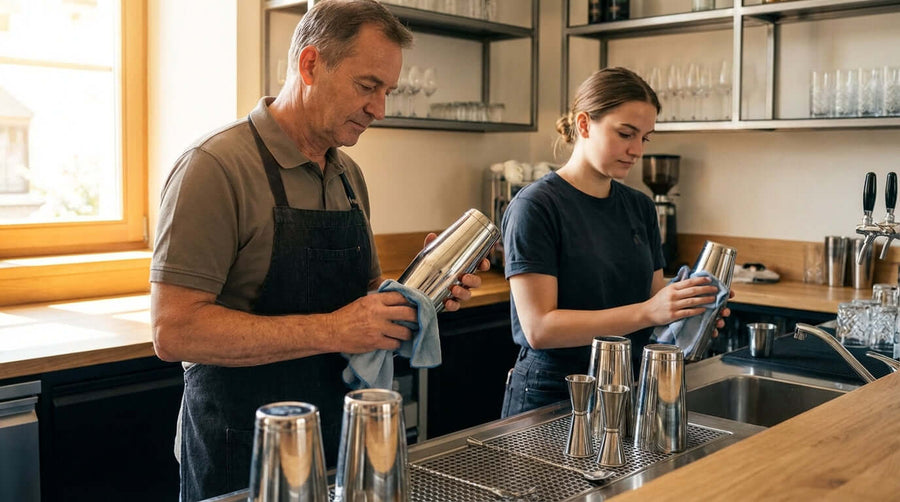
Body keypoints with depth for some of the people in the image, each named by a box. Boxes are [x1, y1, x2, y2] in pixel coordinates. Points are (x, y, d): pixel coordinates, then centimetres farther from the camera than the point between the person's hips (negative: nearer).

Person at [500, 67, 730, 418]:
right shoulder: (535, 206, -15)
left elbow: (653, 302, 10)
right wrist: (647, 311, -27)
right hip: (551, 396, -6)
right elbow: (539, 327, -21)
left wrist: (686, 308, -13)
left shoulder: (640, 207, 5)